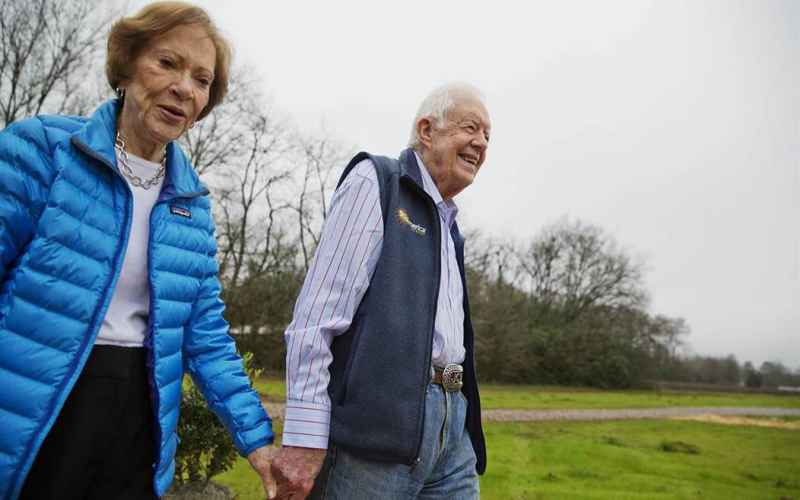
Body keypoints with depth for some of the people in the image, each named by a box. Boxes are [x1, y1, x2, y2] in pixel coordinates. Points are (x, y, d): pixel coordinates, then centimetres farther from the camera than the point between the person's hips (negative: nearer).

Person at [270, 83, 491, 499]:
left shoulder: (448, 226, 21)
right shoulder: (375, 181, -2)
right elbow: (318, 313, -12)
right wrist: (305, 438, -18)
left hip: (451, 421, 8)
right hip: (380, 420, -7)